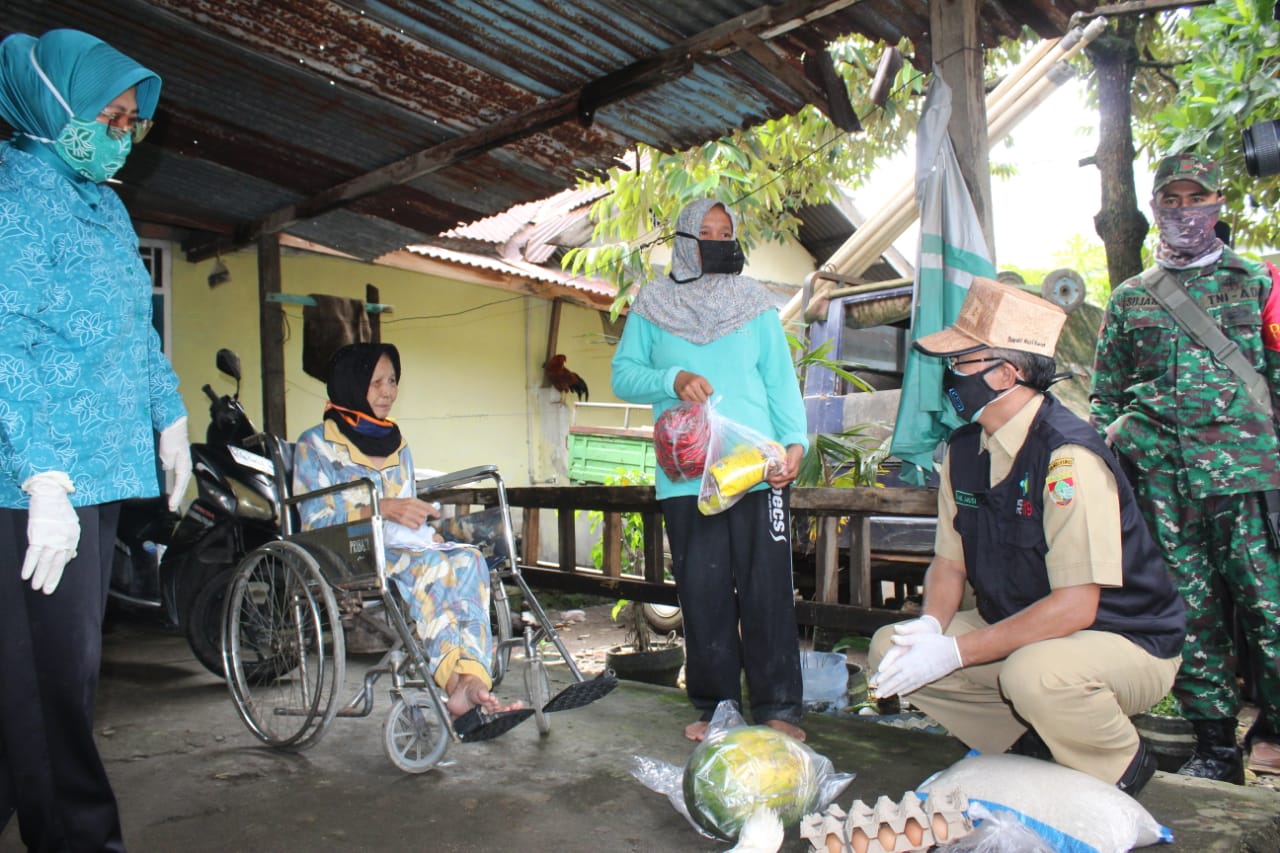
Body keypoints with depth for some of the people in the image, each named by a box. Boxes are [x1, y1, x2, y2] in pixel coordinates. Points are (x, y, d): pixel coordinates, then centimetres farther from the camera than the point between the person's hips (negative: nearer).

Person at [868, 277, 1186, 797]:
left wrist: (955, 651, -28)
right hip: (1020, 631, 7)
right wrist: (931, 625, -17)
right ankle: (1032, 745, 11)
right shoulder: (964, 449, -3)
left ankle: (1121, 767, -2)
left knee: (1034, 674, -37)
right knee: (890, 651, -6)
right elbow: (950, 559, 4)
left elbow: (1075, 607, -28)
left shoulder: (1067, 455, -26)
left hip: (1124, 643, -7)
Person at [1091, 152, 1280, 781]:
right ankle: (1216, 742, 13)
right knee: (1189, 604, 3)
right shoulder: (1129, 299, 19)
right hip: (1158, 472, 1)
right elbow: (1105, 394, 19)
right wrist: (1106, 451, 6)